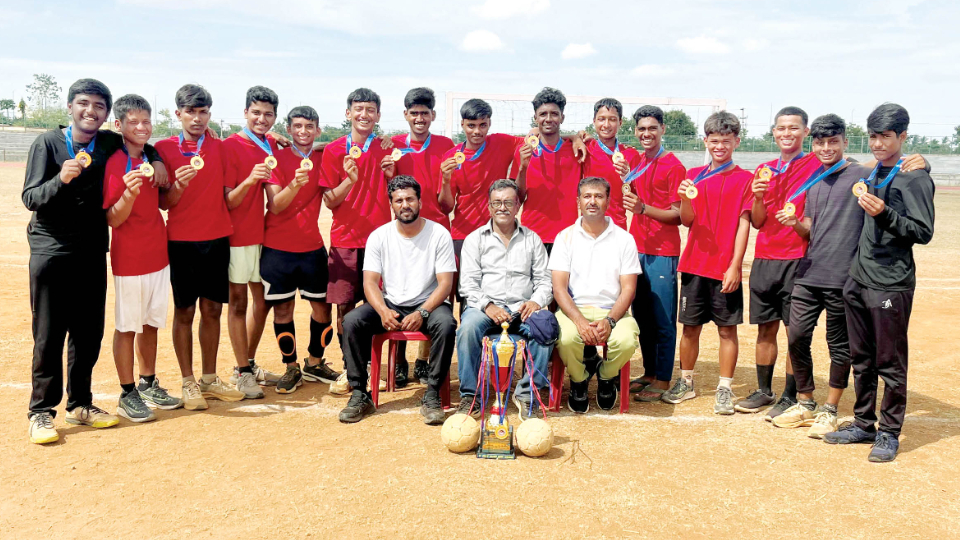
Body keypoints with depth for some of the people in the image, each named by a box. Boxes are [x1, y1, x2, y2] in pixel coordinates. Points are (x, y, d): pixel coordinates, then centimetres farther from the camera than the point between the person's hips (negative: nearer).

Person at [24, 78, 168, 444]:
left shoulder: (109, 143, 5)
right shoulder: (47, 143, -5)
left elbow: (139, 141, 27)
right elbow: (29, 198, -9)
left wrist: (155, 159, 6)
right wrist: (61, 179, -27)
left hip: (93, 252, 4)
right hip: (51, 251, -4)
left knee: (89, 332, 8)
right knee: (49, 334, -1)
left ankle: (80, 404, 21)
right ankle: (41, 411, 10)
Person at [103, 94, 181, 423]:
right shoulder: (115, 163, -12)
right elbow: (113, 219, -14)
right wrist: (130, 193, -32)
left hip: (158, 254, 7)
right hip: (129, 258, -6)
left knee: (151, 323, 15)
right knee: (127, 327, 3)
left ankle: (148, 384, 27)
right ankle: (127, 394, 14)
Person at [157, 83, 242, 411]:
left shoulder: (220, 147, 7)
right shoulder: (164, 148, -1)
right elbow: (163, 203, -2)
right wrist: (179, 185, -22)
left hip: (217, 239, 3)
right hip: (181, 240, -3)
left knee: (212, 309, 8)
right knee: (184, 312, 2)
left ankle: (209, 379, 19)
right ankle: (188, 383, 13)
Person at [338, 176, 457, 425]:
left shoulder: (439, 234, -4)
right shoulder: (379, 236, 2)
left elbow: (445, 283, -8)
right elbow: (370, 282, -3)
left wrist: (422, 313, -24)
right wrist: (383, 311, -24)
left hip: (427, 304, -2)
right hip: (389, 304, 2)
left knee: (446, 323, -34)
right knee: (351, 321, -23)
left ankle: (432, 395, -20)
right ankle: (360, 395, -13)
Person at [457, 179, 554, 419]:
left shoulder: (532, 239, 18)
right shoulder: (475, 239, 13)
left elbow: (544, 280, 12)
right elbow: (468, 284, 2)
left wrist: (536, 301, -10)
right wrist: (487, 306, -16)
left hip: (521, 309, 1)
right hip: (485, 306, -1)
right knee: (468, 326, -34)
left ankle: (527, 393, -17)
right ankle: (470, 395, -20)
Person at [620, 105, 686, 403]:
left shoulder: (673, 166, -8)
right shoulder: (635, 162, 12)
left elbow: (678, 214, -11)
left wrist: (644, 208, -24)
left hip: (662, 253, -7)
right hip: (637, 248, 7)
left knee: (663, 320, -1)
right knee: (641, 317, 13)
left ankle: (663, 381, 8)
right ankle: (649, 373, 25)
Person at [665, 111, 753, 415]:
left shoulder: (745, 179, 1)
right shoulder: (693, 176, 10)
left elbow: (744, 225, -5)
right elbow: (687, 221, 5)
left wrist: (735, 267, -12)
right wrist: (686, 200, -17)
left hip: (726, 268, -3)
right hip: (694, 264, 3)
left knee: (727, 329, 2)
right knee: (690, 326, 10)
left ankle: (724, 390, 11)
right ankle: (686, 383, 23)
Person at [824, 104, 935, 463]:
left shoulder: (915, 178, -6)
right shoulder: (870, 175, 16)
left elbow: (923, 232, -14)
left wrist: (884, 213, -24)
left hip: (891, 284, -7)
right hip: (859, 280, 7)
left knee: (890, 362, 0)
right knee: (861, 359, 14)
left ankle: (889, 433, 12)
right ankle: (863, 424, 25)